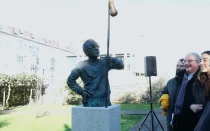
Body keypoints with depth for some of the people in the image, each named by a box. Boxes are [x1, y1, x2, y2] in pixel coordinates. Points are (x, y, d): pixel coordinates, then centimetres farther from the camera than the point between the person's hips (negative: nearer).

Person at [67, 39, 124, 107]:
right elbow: (70, 80, 3)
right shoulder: (82, 65, 0)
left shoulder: (104, 62, 7)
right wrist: (81, 91, -7)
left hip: (105, 101, 3)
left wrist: (112, 60, -18)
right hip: (90, 102, -3)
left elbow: (121, 65, 1)